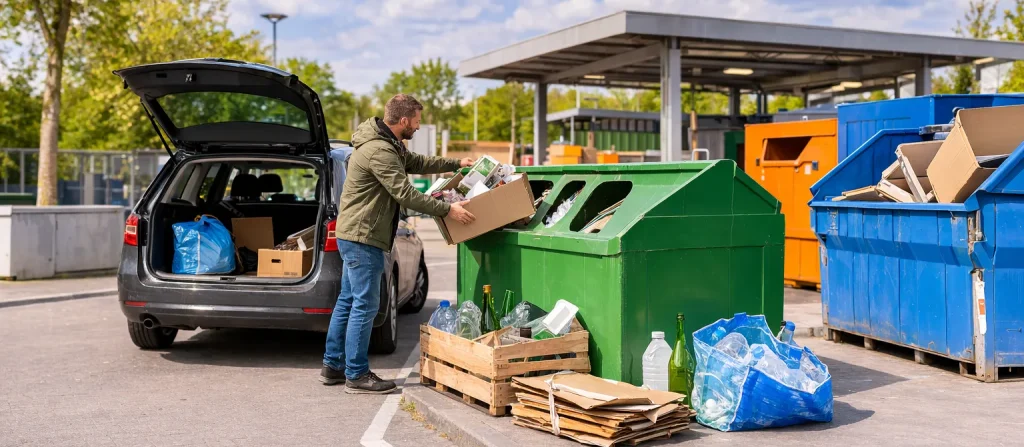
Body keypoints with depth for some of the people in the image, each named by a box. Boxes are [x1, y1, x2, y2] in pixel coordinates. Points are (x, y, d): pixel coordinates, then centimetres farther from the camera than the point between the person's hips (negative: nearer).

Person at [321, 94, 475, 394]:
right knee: (365, 305, -6)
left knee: (348, 301, 15)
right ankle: (356, 375, 1)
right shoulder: (380, 151, -22)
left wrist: (456, 164, 28)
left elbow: (416, 163, 28)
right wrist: (448, 210, -19)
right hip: (363, 237, -11)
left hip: (354, 234, 11)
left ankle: (333, 366, 23)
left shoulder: (388, 144, 12)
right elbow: (406, 194, -23)